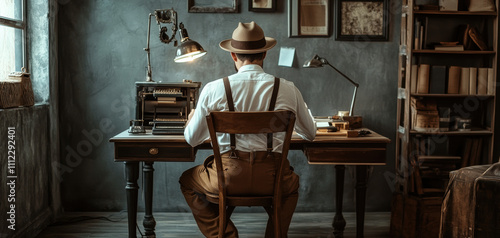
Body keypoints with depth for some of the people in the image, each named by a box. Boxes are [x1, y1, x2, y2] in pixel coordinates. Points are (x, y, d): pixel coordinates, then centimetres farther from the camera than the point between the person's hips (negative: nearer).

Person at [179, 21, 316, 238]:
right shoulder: (287, 89, -1)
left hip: (228, 177, -2)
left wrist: (192, 118, 32)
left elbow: (192, 139, 8)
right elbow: (310, 134, 14)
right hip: (272, 178, 2)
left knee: (187, 181, 30)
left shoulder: (213, 89, -4)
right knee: (292, 184, 38)